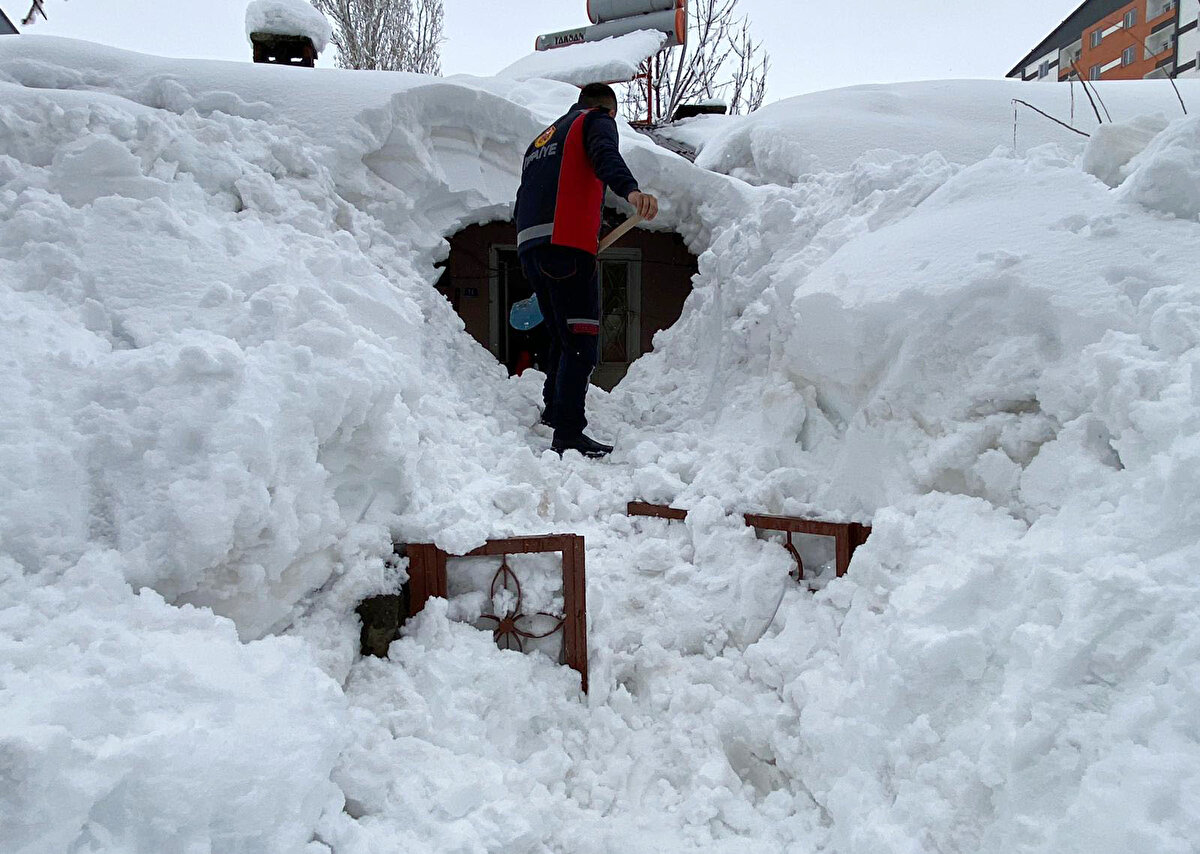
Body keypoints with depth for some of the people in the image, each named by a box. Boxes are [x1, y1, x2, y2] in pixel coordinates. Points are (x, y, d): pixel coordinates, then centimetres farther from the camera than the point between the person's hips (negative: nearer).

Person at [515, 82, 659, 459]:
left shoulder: (544, 137, 34)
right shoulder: (598, 120, 12)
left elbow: (524, 201, 28)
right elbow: (605, 155, -14)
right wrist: (630, 190, -34)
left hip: (529, 247, 8)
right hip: (566, 244, -8)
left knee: (563, 338, 21)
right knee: (581, 343, -10)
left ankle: (554, 412, 32)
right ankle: (569, 436, -16)